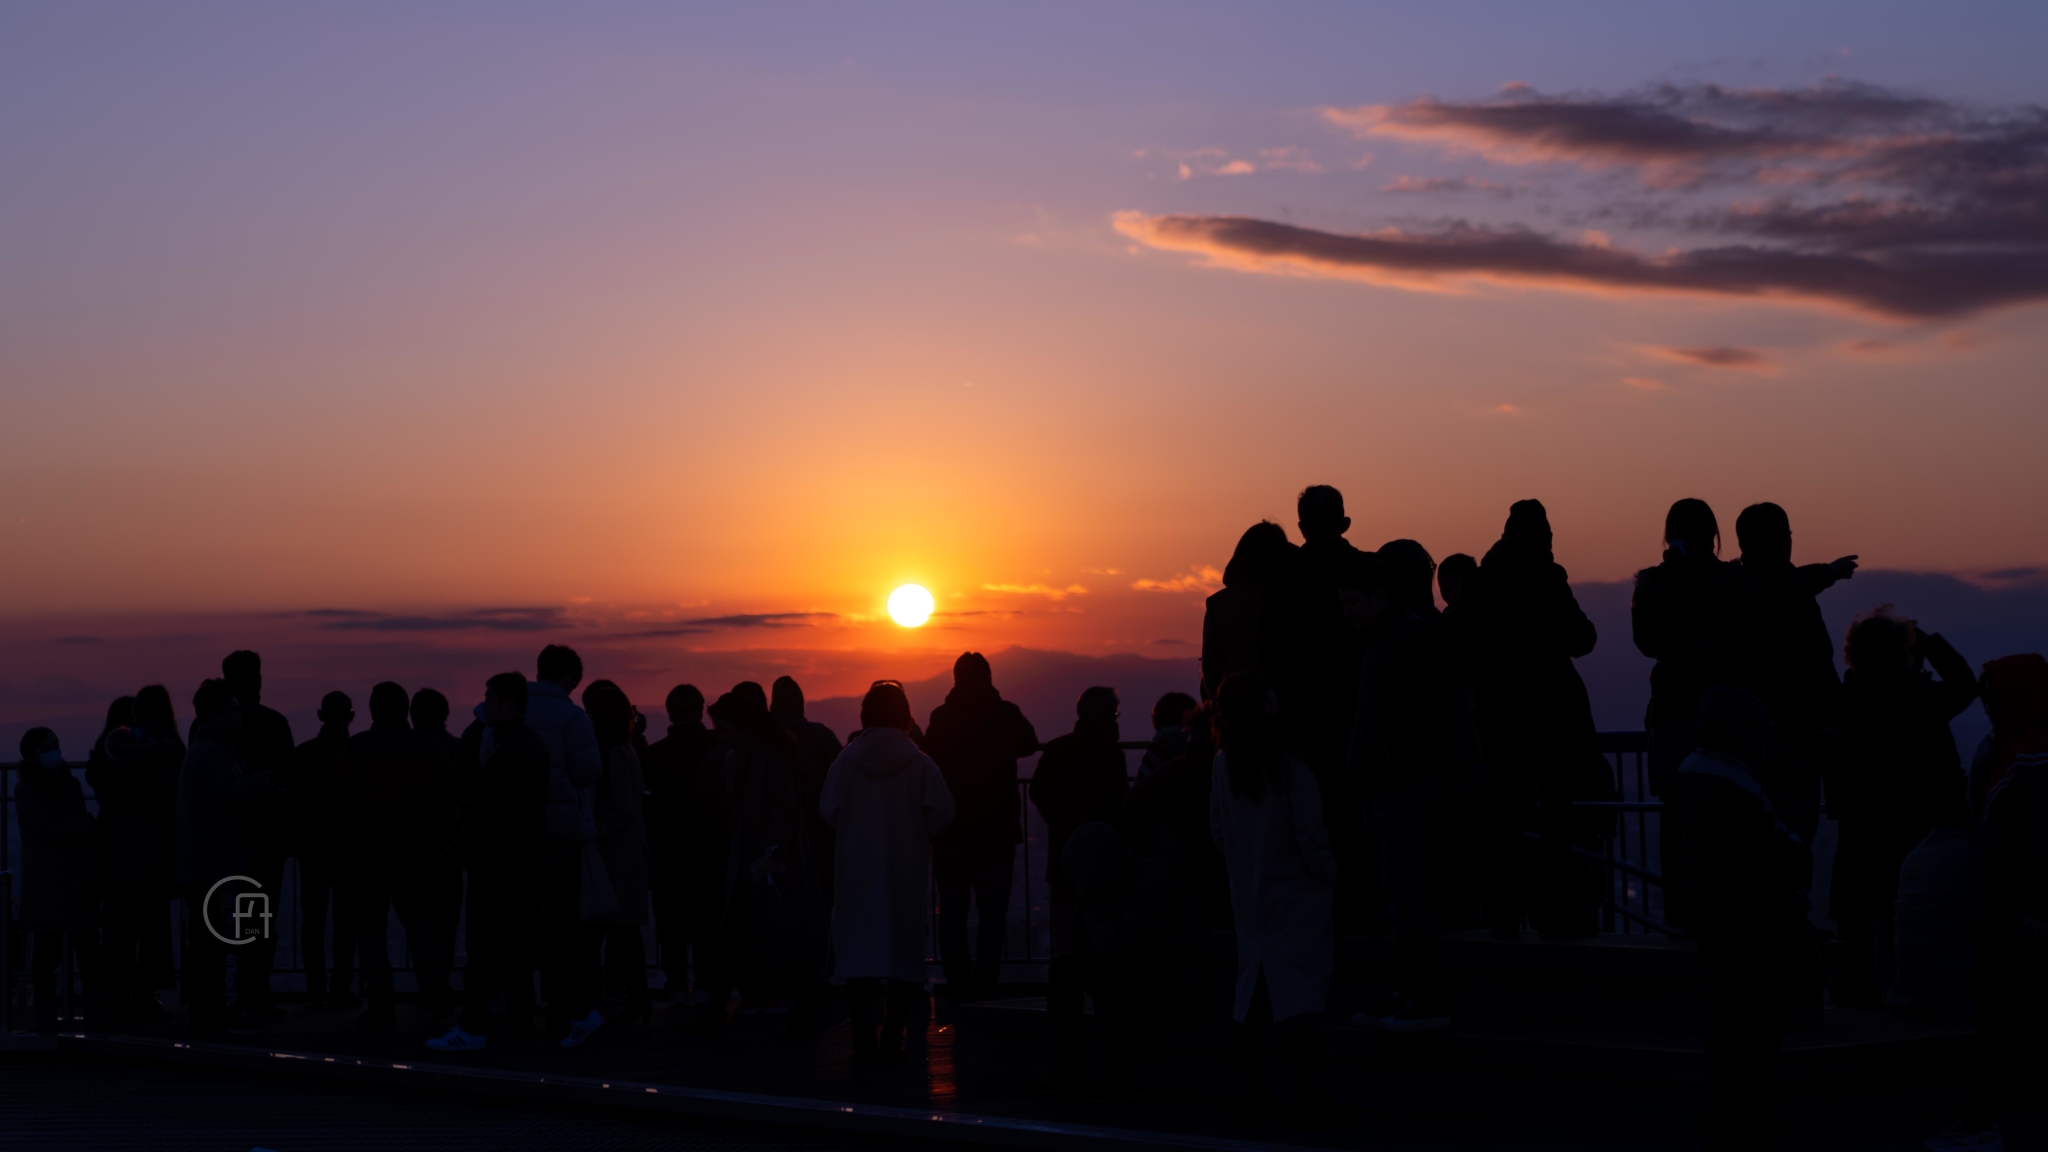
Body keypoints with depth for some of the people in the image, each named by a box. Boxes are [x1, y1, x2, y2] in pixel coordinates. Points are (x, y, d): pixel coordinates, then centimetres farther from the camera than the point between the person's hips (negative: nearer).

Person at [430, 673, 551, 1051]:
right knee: (515, 945, 11)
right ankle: (520, 1021, 12)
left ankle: (473, 1027, -8)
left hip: (498, 859, -10)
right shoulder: (533, 742, 14)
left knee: (485, 945, -8)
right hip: (526, 855, 10)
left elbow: (493, 804, -20)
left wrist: (468, 808, -5)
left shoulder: (508, 748, -16)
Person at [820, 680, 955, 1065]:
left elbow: (827, 811, -1)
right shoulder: (920, 764, -9)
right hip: (906, 873, -1)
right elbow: (940, 815, -10)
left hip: (856, 871, 1)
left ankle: (863, 1043, 3)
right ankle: (891, 1041, -1)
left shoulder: (846, 761, -6)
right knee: (904, 957, 5)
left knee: (857, 959, 6)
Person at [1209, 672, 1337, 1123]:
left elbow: (1218, 831, 6)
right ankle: (1305, 1093, -11)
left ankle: (1252, 1089, 15)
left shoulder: (1224, 767, -4)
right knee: (1302, 994, -5)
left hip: (1249, 900, 5)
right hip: (1298, 899, -5)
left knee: (1254, 992, 13)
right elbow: (1313, 843, -14)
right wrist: (1329, 879, 3)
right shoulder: (1293, 773, -17)